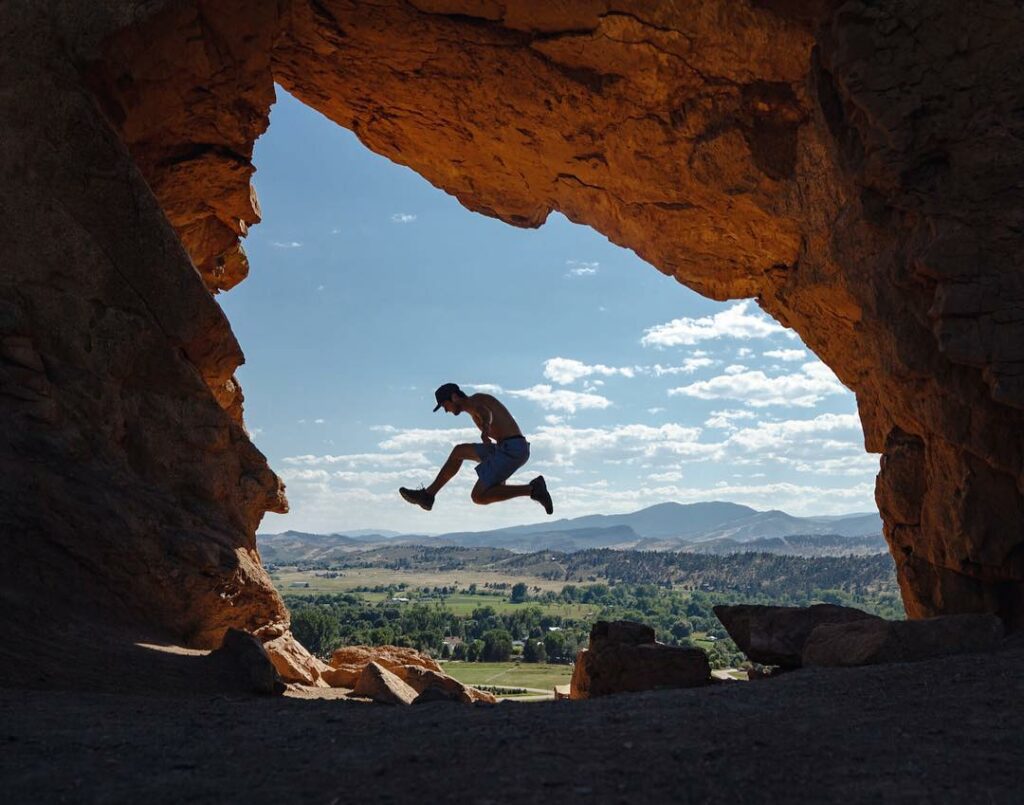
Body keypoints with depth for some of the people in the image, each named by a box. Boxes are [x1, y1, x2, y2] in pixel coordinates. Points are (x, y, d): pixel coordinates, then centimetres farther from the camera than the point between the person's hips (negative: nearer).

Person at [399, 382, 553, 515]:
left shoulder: (473, 401, -4)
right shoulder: (477, 410, 27)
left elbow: (486, 413, -30)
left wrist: (484, 431, -54)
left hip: (512, 449, -10)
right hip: (516, 449, 10)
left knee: (478, 497, -8)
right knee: (459, 451, 19)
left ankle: (533, 489, -10)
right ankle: (427, 495, 22)